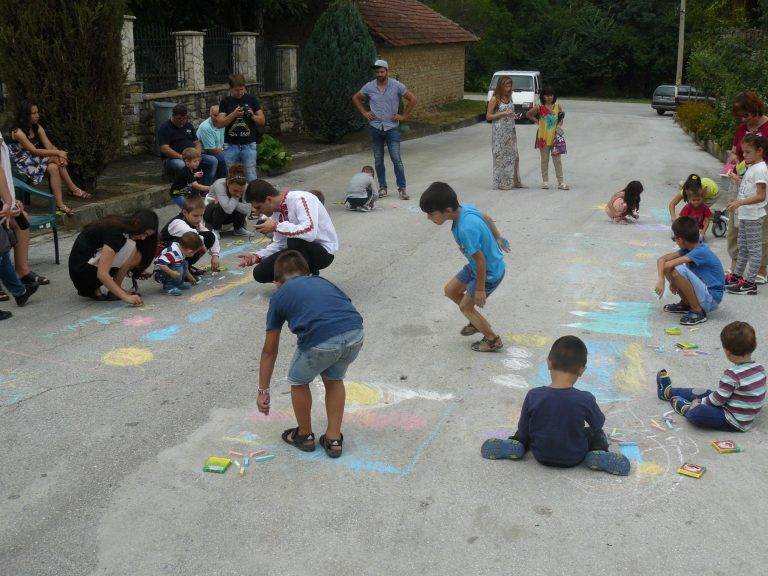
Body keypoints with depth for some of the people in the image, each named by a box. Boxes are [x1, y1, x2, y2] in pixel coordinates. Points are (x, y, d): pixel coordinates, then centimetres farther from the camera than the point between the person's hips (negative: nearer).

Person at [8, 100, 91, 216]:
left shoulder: (37, 128, 5)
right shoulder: (18, 132, -18)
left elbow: (49, 146, -3)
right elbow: (34, 151, -23)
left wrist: (60, 156, -23)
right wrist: (57, 153, -26)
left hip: (37, 159, 7)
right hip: (24, 164, -7)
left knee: (54, 168, -23)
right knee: (55, 158, -25)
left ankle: (60, 204, -25)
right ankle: (73, 189, -19)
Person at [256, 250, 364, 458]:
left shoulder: (280, 296, 24)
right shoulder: (322, 281, 32)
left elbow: (269, 351, 29)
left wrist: (263, 390, 38)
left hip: (322, 340, -4)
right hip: (356, 333, 4)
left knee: (298, 381, 26)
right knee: (334, 380, 32)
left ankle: (305, 435, 42)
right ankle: (334, 439, 37)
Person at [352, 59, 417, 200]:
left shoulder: (396, 86, -5)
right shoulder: (369, 87, 2)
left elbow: (412, 99, 1)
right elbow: (356, 98, 18)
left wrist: (404, 116, -3)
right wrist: (364, 112, 8)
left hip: (392, 128, -2)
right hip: (375, 128, 3)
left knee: (396, 159, -8)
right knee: (378, 160, 8)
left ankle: (402, 188, -1)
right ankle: (382, 187, 20)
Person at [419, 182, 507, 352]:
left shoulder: (466, 229, -38)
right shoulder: (465, 207, -12)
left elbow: (480, 260, -28)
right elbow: (487, 218, 8)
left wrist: (480, 288, -16)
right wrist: (497, 238, 26)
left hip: (490, 273, -9)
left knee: (465, 306, 8)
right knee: (450, 290, 18)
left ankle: (493, 340, 27)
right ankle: (477, 323, 36)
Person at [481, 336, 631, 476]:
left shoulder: (533, 396, -21)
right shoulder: (585, 400, -24)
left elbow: (522, 430, -9)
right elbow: (599, 423, -2)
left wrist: (519, 442, 15)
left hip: (541, 456, 2)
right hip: (574, 458, -1)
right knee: (597, 433, 25)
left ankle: (515, 446, 10)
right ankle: (598, 455, 2)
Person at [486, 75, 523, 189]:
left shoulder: (509, 97, 11)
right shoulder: (494, 99, -9)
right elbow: (488, 117, -10)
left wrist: (514, 115, 1)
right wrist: (503, 114, -19)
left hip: (510, 131, 7)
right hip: (499, 132, -7)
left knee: (513, 155, 7)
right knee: (500, 156, -2)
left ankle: (513, 181, 15)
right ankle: (501, 183, 5)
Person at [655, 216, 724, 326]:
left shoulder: (701, 252, -23)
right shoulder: (688, 249, 2)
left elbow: (667, 265, -29)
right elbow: (662, 260, -4)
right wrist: (661, 280, -18)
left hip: (711, 300, -9)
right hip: (703, 292, 9)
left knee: (678, 270, -29)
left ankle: (698, 312, -15)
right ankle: (686, 304, 15)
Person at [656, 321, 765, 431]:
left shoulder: (732, 375, -27)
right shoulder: (760, 369, -1)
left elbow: (717, 400, -18)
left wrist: (700, 402, 2)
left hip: (734, 422, -10)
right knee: (705, 393, 22)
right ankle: (668, 391, 37)